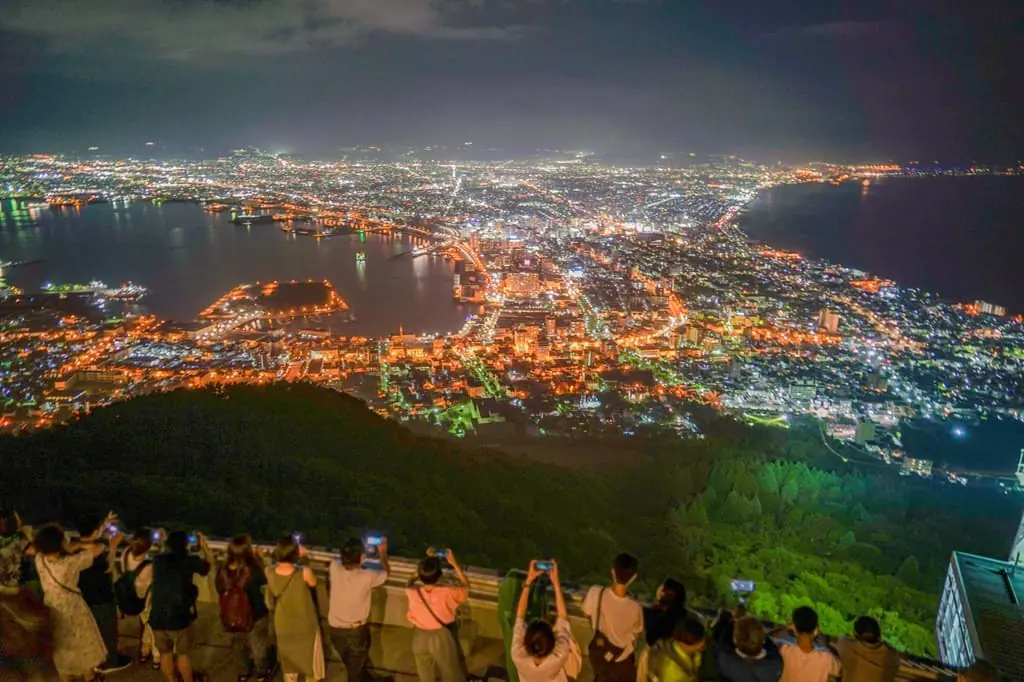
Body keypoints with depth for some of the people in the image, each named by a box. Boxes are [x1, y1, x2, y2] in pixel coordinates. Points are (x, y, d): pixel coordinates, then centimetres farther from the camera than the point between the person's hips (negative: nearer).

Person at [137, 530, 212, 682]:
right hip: (179, 617, -4)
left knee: (165, 653, 21)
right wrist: (203, 544, 18)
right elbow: (209, 562, 10)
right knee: (183, 654, 14)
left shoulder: (158, 560, 1)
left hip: (157, 618, 4)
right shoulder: (190, 561, -6)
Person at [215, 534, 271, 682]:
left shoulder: (223, 570, -22)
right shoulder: (253, 572, -35)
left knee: (243, 646, 31)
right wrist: (259, 559, -12)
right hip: (256, 616, -4)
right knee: (258, 647, 24)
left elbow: (220, 590, -3)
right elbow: (265, 579, -13)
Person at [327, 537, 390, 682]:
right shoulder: (367, 576, -28)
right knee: (356, 669, 18)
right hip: (356, 630, -4)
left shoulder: (334, 568, -21)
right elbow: (386, 572, -5)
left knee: (351, 665, 28)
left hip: (335, 628, 5)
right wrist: (383, 552, 7)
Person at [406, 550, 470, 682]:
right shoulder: (447, 592, -27)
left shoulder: (412, 592, -20)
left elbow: (410, 584, 7)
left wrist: (426, 563, 5)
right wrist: (454, 563, -4)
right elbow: (466, 585, -5)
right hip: (442, 638, -3)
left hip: (420, 638, 3)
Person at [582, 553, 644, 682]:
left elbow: (587, 613, -9)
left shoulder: (596, 593, -32)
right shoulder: (635, 607, -36)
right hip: (622, 656, -2)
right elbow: (637, 631, -14)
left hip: (598, 650, 2)